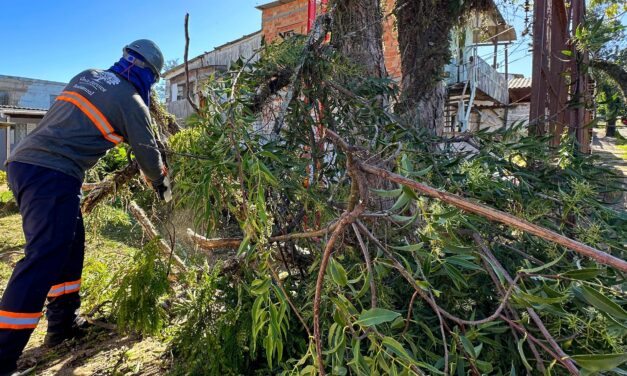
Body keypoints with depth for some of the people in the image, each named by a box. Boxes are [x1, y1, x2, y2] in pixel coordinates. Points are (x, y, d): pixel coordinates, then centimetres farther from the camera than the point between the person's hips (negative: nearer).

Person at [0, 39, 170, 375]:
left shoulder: (89, 76, 18)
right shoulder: (132, 102, -2)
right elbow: (147, 152, 6)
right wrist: (161, 184, 23)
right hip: (52, 175, -9)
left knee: (69, 244, 17)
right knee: (43, 259, -11)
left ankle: (63, 325, 26)